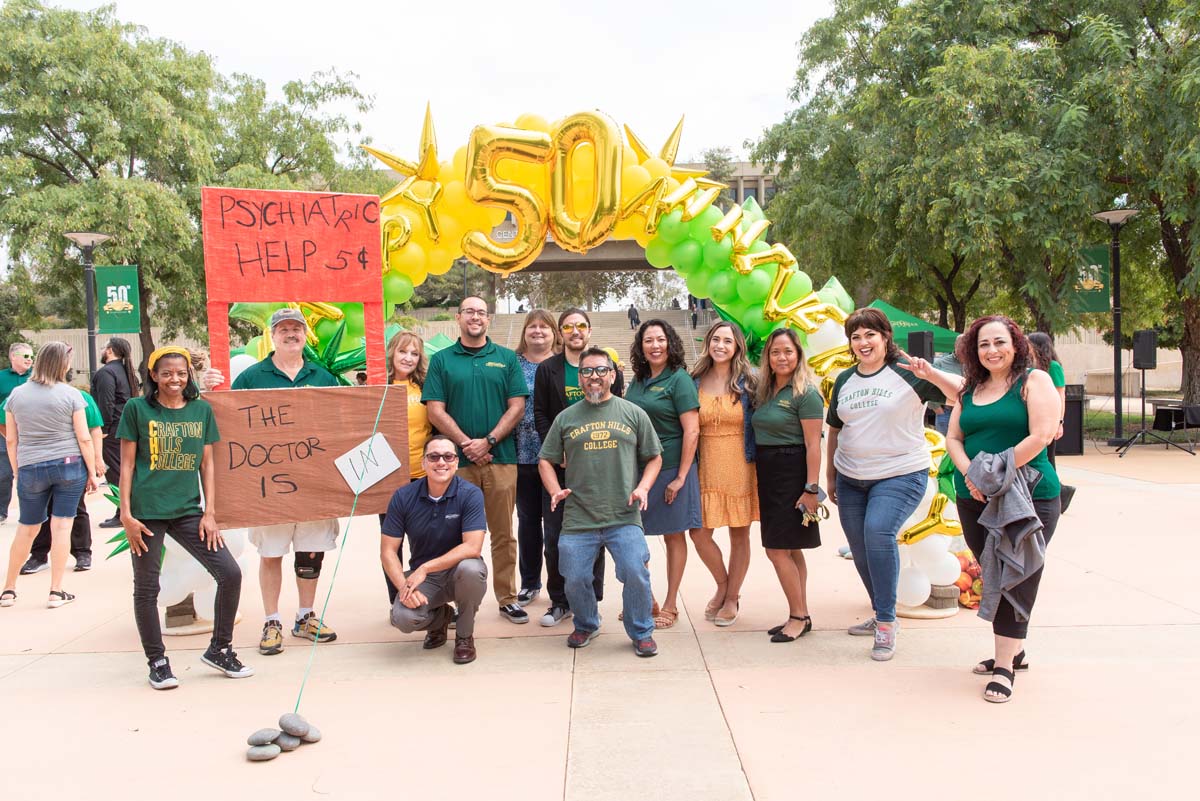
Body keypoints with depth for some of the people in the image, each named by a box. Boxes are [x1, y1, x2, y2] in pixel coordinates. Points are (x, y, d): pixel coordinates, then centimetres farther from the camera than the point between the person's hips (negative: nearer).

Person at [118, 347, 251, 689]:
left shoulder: (202, 410, 8)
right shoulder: (137, 409, 0)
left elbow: (207, 465, 10)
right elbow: (127, 464, 1)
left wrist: (210, 513, 3)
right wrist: (126, 514, -6)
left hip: (188, 510, 3)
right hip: (147, 512, -3)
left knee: (230, 573, -4)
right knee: (146, 589, 4)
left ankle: (219, 649, 14)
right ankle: (157, 662, 21)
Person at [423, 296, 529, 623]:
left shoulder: (507, 358, 8)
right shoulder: (441, 360, 7)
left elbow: (517, 407, 2)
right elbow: (435, 410, 0)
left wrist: (488, 441, -10)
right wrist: (466, 444, -10)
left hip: (501, 458, 0)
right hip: (457, 461, 0)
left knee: (503, 533, 5)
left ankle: (508, 599, 14)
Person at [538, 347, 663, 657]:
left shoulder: (633, 414, 10)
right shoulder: (566, 418, 11)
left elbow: (654, 457, 13)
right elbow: (546, 460, 15)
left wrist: (642, 487, -4)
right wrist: (555, 490, -2)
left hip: (624, 517, -1)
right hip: (578, 518, 2)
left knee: (635, 573, -13)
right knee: (575, 579, 1)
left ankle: (641, 632, 10)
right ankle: (586, 626, 30)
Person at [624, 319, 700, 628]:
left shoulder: (679, 379, -9)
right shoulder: (637, 381, 11)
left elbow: (691, 431, -14)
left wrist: (681, 477, -17)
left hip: (670, 469, -6)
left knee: (674, 536, 5)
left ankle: (670, 605, 16)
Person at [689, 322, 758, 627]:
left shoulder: (749, 382, -1)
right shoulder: (695, 382, 4)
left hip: (740, 466, -2)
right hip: (706, 466, 2)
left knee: (739, 534, 6)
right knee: (699, 533, -2)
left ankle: (732, 598, 24)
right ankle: (722, 585, 26)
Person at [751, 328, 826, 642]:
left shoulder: (805, 393, -11)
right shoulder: (765, 392, 12)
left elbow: (813, 444, -15)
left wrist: (812, 488, -19)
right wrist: (757, 472, 8)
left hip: (792, 473, -8)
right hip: (768, 474, 8)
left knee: (777, 548, -8)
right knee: (791, 550, 12)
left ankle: (798, 616, 3)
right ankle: (801, 617, 20)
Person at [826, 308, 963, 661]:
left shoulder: (907, 374, -7)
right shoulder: (844, 380, 10)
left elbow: (962, 393, -13)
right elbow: (835, 430, 19)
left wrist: (931, 374, -30)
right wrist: (830, 476, 19)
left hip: (900, 475, -6)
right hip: (850, 479, 6)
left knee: (879, 531, -26)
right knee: (860, 548, 10)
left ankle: (886, 622, -17)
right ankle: (881, 615, 31)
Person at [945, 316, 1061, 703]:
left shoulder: (1034, 381, -4)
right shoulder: (971, 390, 14)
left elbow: (1041, 436, -15)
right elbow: (953, 438, 10)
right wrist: (969, 475, -9)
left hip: (1027, 495, -6)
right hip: (975, 498, 6)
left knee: (1016, 579, -6)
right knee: (993, 576, 11)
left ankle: (1004, 665, -2)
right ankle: (1014, 650, 25)